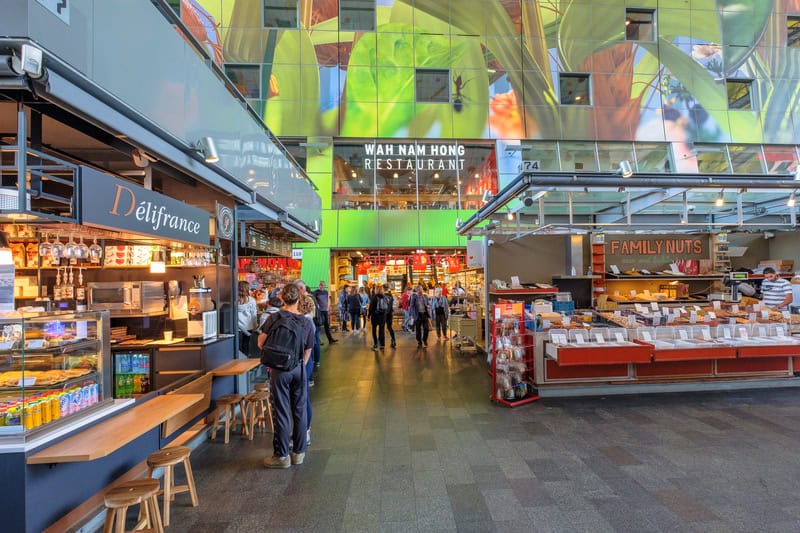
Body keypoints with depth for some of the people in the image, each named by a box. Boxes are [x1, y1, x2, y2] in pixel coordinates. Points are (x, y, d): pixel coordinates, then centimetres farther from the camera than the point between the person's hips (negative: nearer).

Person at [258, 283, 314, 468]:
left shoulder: (275, 318, -8)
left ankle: (282, 455, 16)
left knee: (281, 412, 6)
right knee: (300, 410, 12)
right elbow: (308, 351, 6)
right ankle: (299, 452, 22)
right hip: (299, 369, 3)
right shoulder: (307, 322, 1)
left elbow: (261, 343, -7)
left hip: (280, 370, -2)